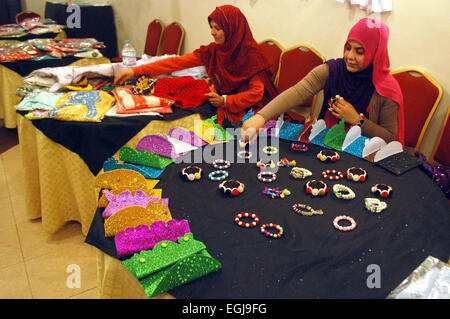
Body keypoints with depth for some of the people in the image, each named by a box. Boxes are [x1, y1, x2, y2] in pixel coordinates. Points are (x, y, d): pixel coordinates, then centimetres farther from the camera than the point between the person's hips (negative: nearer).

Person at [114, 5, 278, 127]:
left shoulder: (251, 53, -14)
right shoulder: (212, 51, -2)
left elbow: (257, 92, -15)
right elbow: (178, 62, -7)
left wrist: (224, 101, -25)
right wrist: (136, 71, -13)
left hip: (250, 107, -4)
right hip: (223, 105, 4)